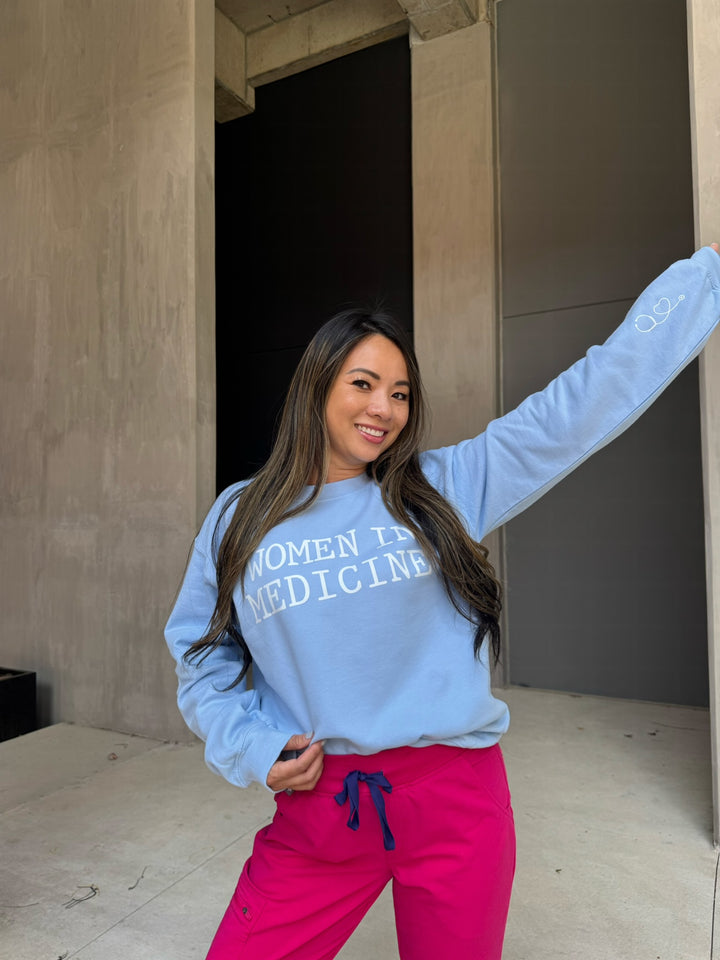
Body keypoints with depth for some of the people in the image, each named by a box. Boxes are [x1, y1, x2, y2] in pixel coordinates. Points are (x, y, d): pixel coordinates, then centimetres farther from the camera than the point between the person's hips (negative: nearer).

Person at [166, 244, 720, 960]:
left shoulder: (445, 488, -2)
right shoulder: (239, 519, 2)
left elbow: (590, 396, -2)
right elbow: (202, 658, 9)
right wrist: (252, 748, -6)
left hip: (458, 800, 0)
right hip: (315, 808, 1)